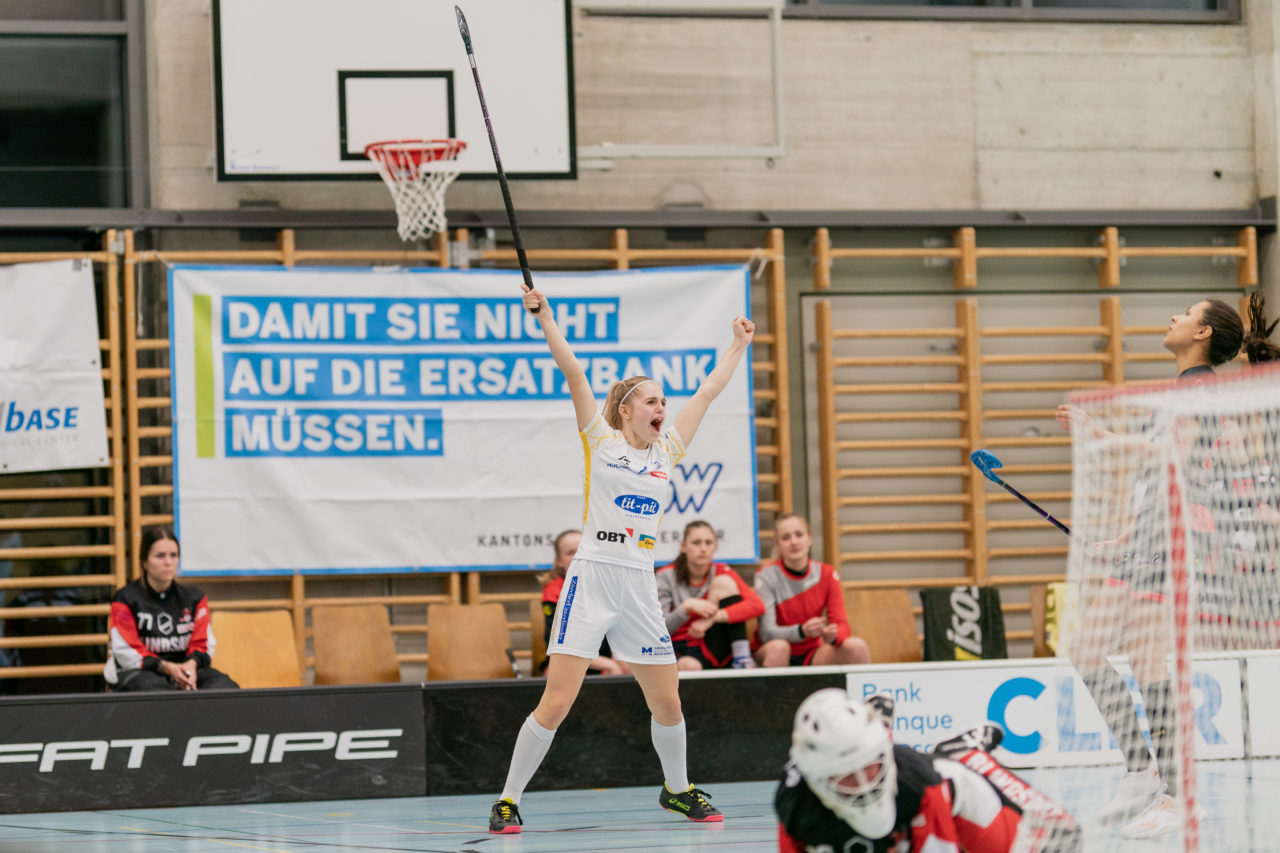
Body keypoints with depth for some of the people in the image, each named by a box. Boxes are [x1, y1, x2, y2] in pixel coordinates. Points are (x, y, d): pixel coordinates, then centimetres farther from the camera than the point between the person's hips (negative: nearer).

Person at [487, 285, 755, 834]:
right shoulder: (601, 440, 2)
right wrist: (545, 319, -12)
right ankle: (508, 801, -4)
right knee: (556, 703, -11)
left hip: (640, 588, 5)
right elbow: (573, 371, -6)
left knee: (667, 703, 8)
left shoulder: (667, 451, 13)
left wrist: (739, 344, 26)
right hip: (592, 578, -5)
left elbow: (708, 391, 21)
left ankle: (677, 789, 32)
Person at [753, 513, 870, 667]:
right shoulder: (766, 576, -11)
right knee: (778, 647, -37)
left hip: (812, 657, 3)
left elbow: (842, 625, -7)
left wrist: (833, 634, -33)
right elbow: (766, 632, -19)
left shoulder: (827, 574, -1)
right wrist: (802, 631, -39)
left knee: (857, 646, -23)